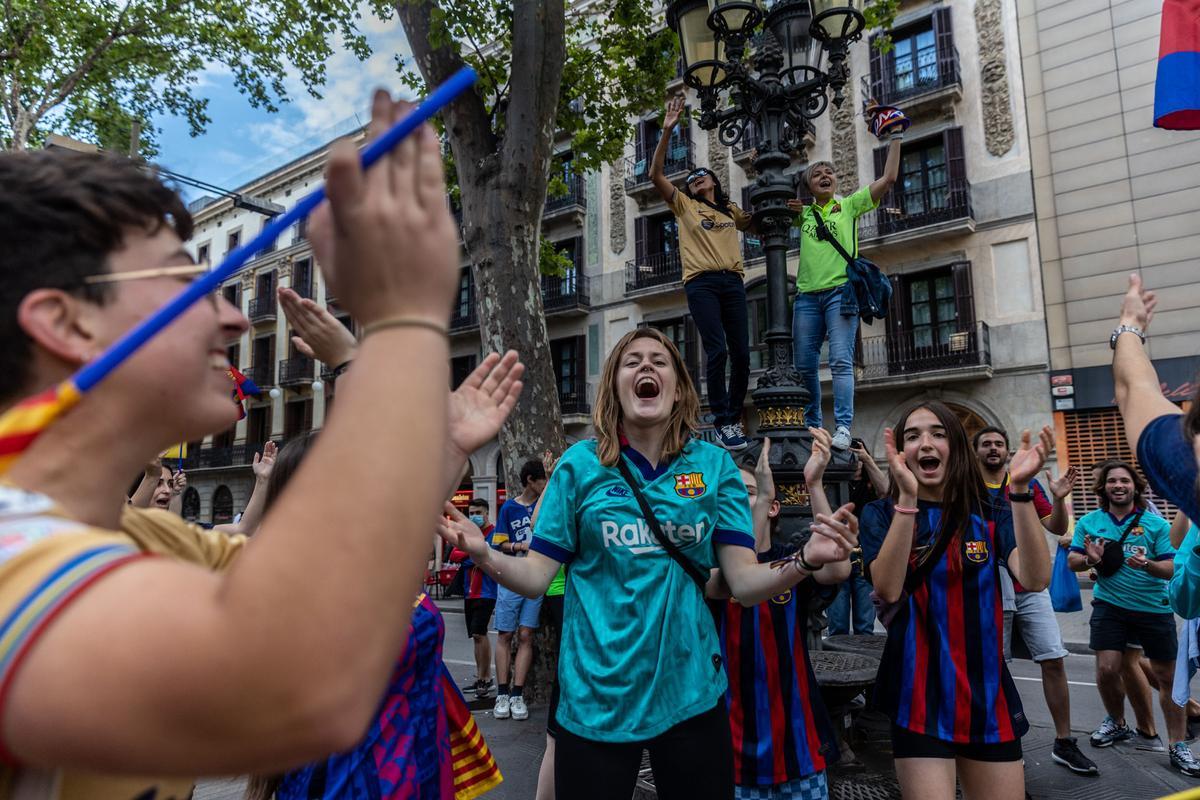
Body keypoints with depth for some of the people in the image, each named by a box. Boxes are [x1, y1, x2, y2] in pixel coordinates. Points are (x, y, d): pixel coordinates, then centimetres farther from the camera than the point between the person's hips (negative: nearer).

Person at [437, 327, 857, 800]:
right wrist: (484, 555, -24)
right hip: (595, 698, -1)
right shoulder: (581, 462, -5)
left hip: (690, 692, 1)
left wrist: (804, 561, -26)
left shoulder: (714, 465, -3)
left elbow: (745, 582, -7)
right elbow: (536, 576, -5)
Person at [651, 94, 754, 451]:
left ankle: (734, 417, 13)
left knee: (741, 353, -1)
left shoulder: (731, 209, 23)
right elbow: (655, 174, 2)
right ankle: (722, 422, -8)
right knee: (717, 350, -15)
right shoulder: (684, 205, 13)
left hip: (733, 282, 4)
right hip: (701, 283, -4)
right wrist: (667, 131, -4)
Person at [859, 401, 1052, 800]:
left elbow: (1035, 579, -15)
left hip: (987, 693, 3)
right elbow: (888, 589, -20)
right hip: (919, 696, -2)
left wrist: (1019, 489, -24)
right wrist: (907, 496, -26)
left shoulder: (992, 516, 2)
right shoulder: (882, 515, -3)